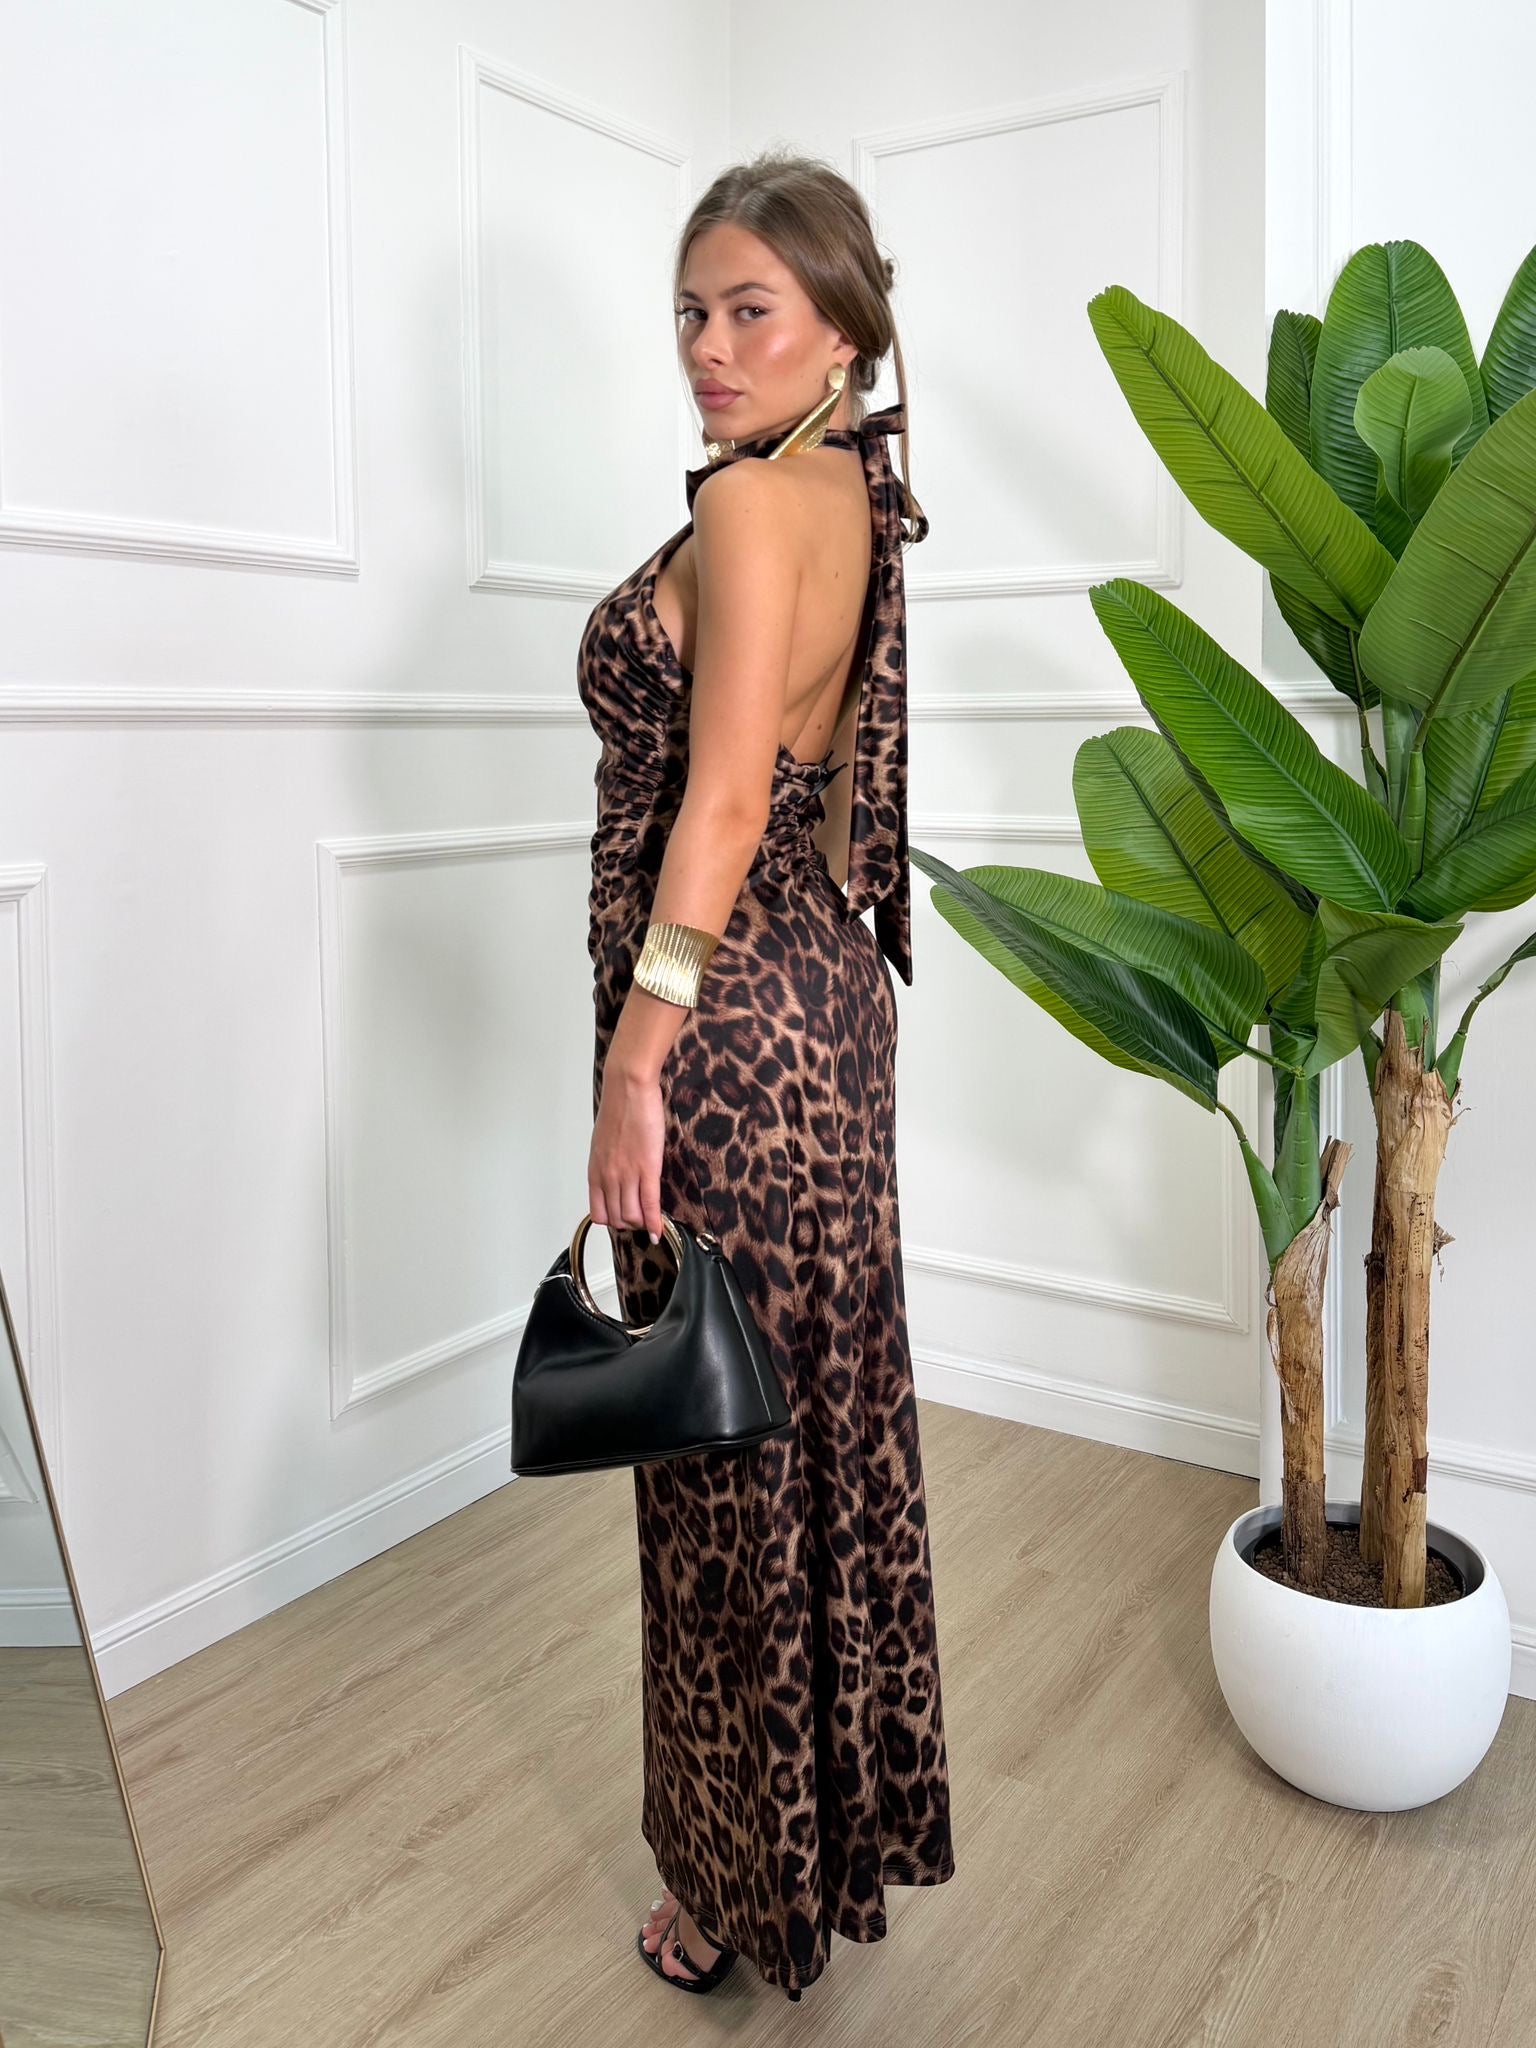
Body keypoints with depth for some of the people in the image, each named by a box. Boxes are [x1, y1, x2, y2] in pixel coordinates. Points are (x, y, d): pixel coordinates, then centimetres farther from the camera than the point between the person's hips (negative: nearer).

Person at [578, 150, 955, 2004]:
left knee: (728, 1442, 4)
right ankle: (848, 1806, 39)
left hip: (732, 1011, -10)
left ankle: (750, 1884, 25)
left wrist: (637, 1054, -19)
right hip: (830, 984, 10)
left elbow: (721, 797, -21)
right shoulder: (860, 496, 14)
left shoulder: (752, 502, -14)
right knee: (827, 1401, 19)